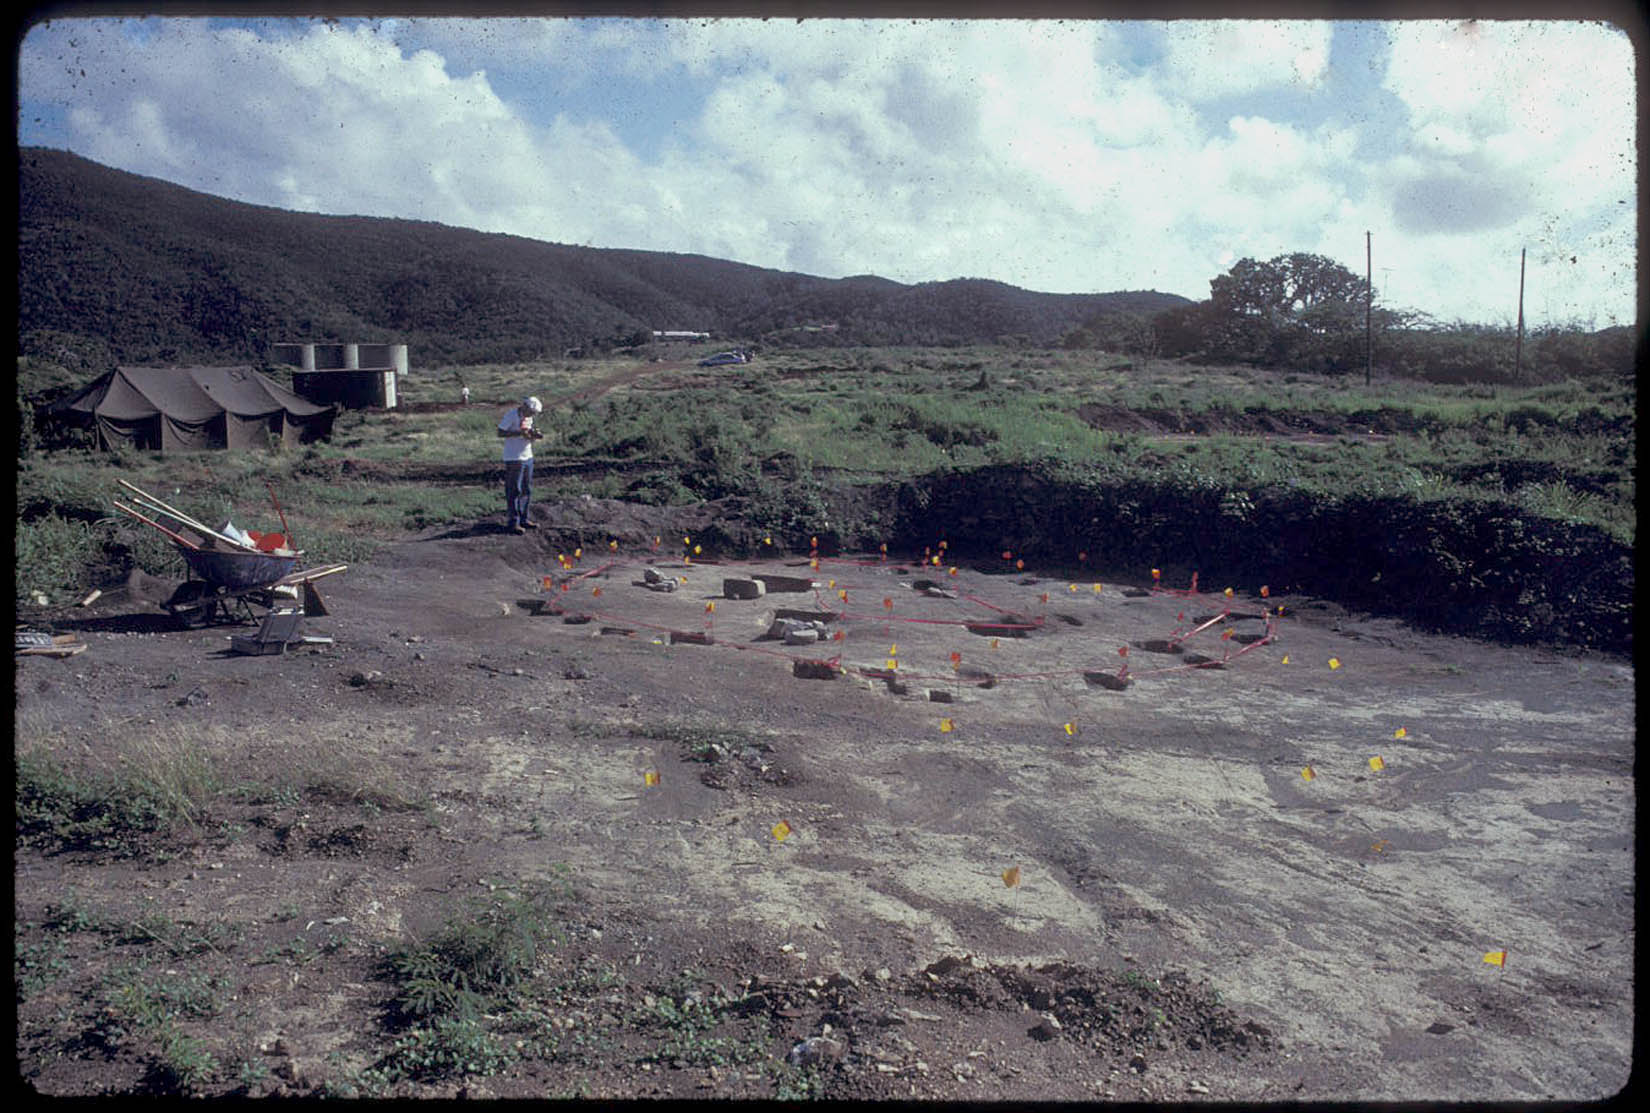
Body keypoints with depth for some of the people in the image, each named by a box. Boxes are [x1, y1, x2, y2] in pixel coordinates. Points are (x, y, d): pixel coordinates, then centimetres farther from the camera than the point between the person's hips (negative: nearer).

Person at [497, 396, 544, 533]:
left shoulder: (528, 416, 11)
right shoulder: (511, 415, -13)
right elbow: (500, 433, -15)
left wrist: (534, 435, -4)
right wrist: (519, 433, -24)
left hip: (527, 457, 8)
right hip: (514, 459, -8)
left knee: (527, 490, 13)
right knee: (514, 492, -4)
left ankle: (523, 519, 23)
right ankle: (512, 522, 2)